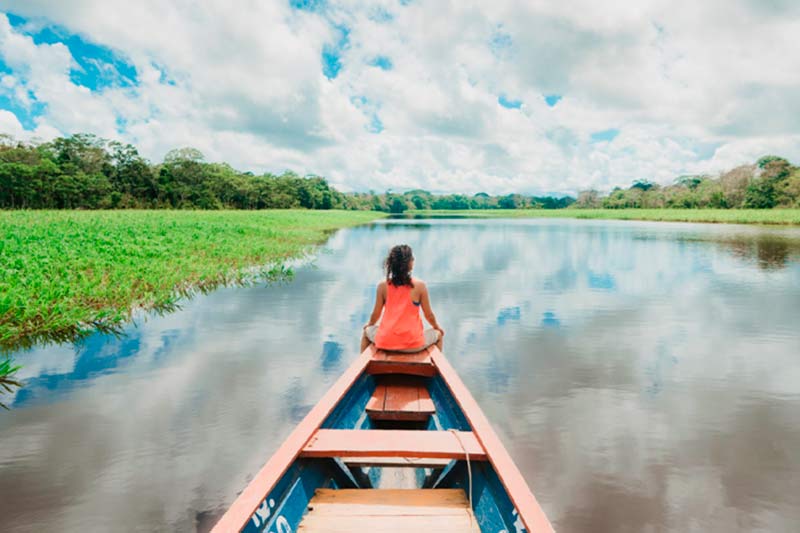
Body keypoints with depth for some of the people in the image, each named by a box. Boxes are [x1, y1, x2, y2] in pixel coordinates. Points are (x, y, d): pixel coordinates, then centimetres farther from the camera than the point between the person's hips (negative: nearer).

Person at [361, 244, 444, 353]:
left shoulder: (383, 286, -3)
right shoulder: (420, 285, -9)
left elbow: (376, 313, 6)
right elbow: (429, 315, 0)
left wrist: (370, 324, 28)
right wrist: (436, 327, 22)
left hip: (386, 342, 2)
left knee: (367, 331, 35)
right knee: (438, 335, 29)